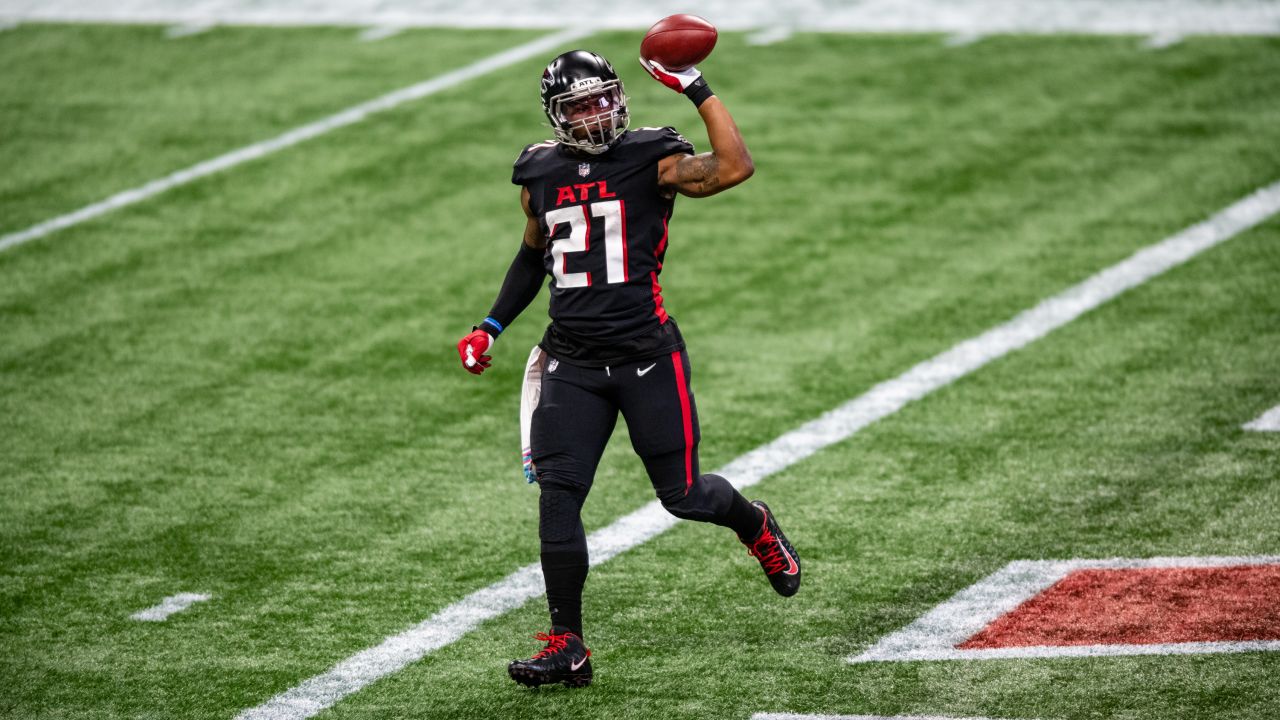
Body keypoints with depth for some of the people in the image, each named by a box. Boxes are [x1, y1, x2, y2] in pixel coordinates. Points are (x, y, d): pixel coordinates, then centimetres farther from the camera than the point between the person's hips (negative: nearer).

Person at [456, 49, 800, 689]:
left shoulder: (651, 160, -5)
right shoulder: (540, 175, 9)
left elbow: (734, 168, -22)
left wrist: (698, 91, -23)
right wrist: (491, 327, 23)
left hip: (647, 356, -3)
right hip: (572, 363, 3)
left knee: (681, 494, 5)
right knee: (557, 497, -9)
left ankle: (754, 524, 41)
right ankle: (566, 647, -3)